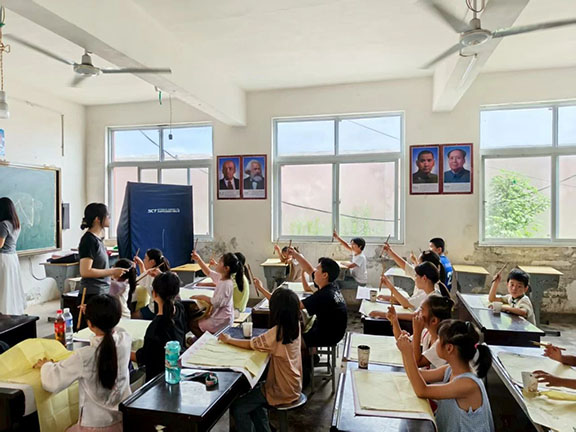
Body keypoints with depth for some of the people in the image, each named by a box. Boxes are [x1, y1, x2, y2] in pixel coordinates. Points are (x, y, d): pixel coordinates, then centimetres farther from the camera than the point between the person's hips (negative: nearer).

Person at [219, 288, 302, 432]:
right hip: (293, 385, 9)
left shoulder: (278, 332, -28)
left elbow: (251, 344, -18)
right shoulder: (295, 325, -8)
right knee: (253, 397, 28)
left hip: (282, 391, -9)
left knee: (237, 408, 1)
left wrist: (228, 340, -5)